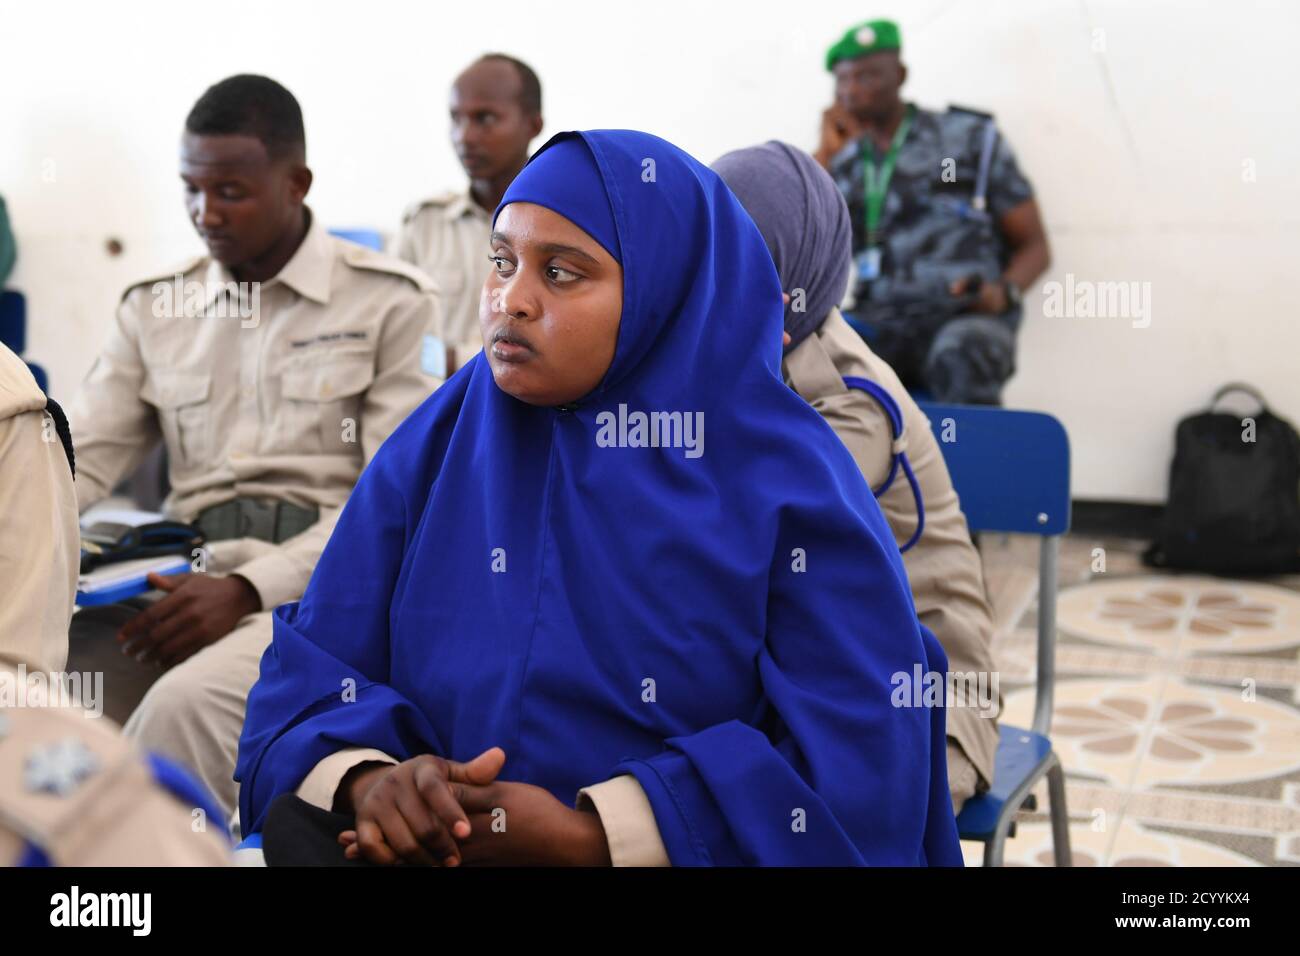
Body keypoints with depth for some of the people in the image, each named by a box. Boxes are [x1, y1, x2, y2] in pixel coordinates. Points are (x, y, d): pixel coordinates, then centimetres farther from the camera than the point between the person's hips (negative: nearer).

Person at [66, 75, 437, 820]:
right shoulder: (155, 309, 18)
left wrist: (250, 591, -18)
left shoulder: (389, 302, 3)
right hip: (191, 575, 4)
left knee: (190, 698, -35)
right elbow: (82, 455, 11)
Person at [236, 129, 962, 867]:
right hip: (433, 845, 2)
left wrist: (585, 836, -15)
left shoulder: (793, 487, -4)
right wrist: (366, 781, -17)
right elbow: (310, 674, 5)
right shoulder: (432, 453, 6)